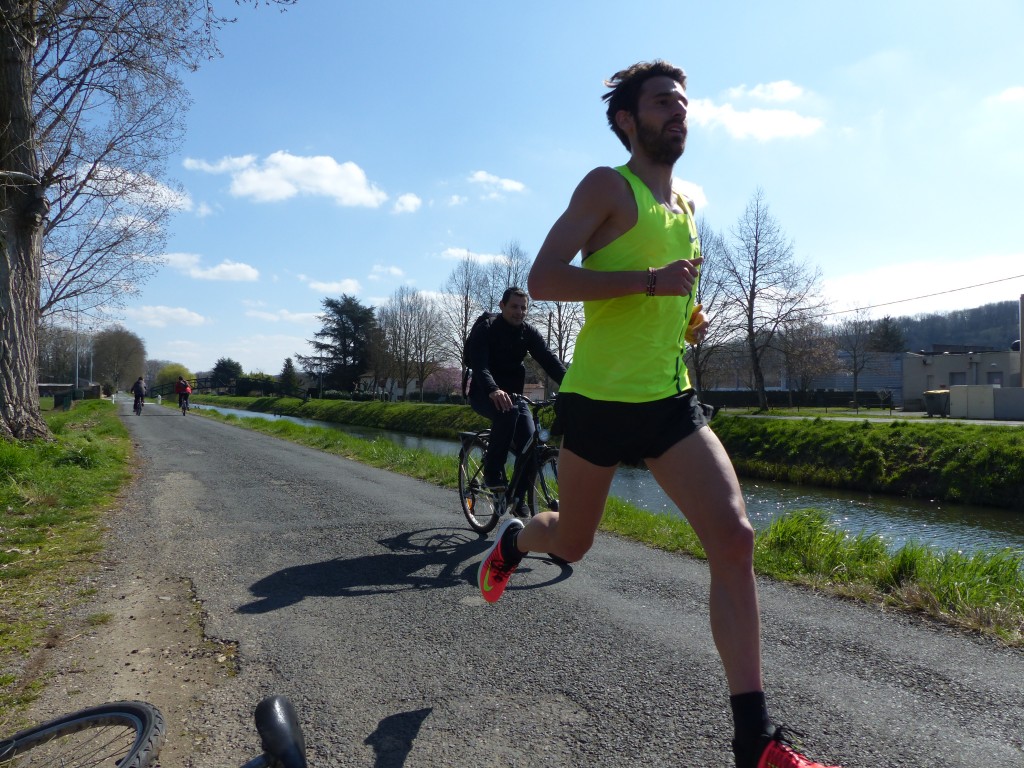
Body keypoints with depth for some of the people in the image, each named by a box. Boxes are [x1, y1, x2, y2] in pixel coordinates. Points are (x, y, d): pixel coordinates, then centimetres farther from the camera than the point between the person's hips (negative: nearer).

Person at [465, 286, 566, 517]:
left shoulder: (529, 332, 0)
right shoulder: (485, 329, -13)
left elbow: (549, 360, -12)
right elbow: (479, 364, -29)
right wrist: (493, 390, -49)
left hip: (513, 393, 5)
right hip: (485, 394, -5)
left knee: (530, 444, -14)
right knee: (508, 410, -37)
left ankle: (519, 496, 4)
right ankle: (492, 472, -24)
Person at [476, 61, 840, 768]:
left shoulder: (686, 206, 15)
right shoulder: (608, 186, -7)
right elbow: (544, 278, -19)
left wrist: (688, 320, 9)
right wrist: (650, 281, -25)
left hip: (672, 401, 5)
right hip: (598, 400, -5)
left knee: (735, 536, -12)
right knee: (571, 545, 12)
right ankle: (514, 539, 51)